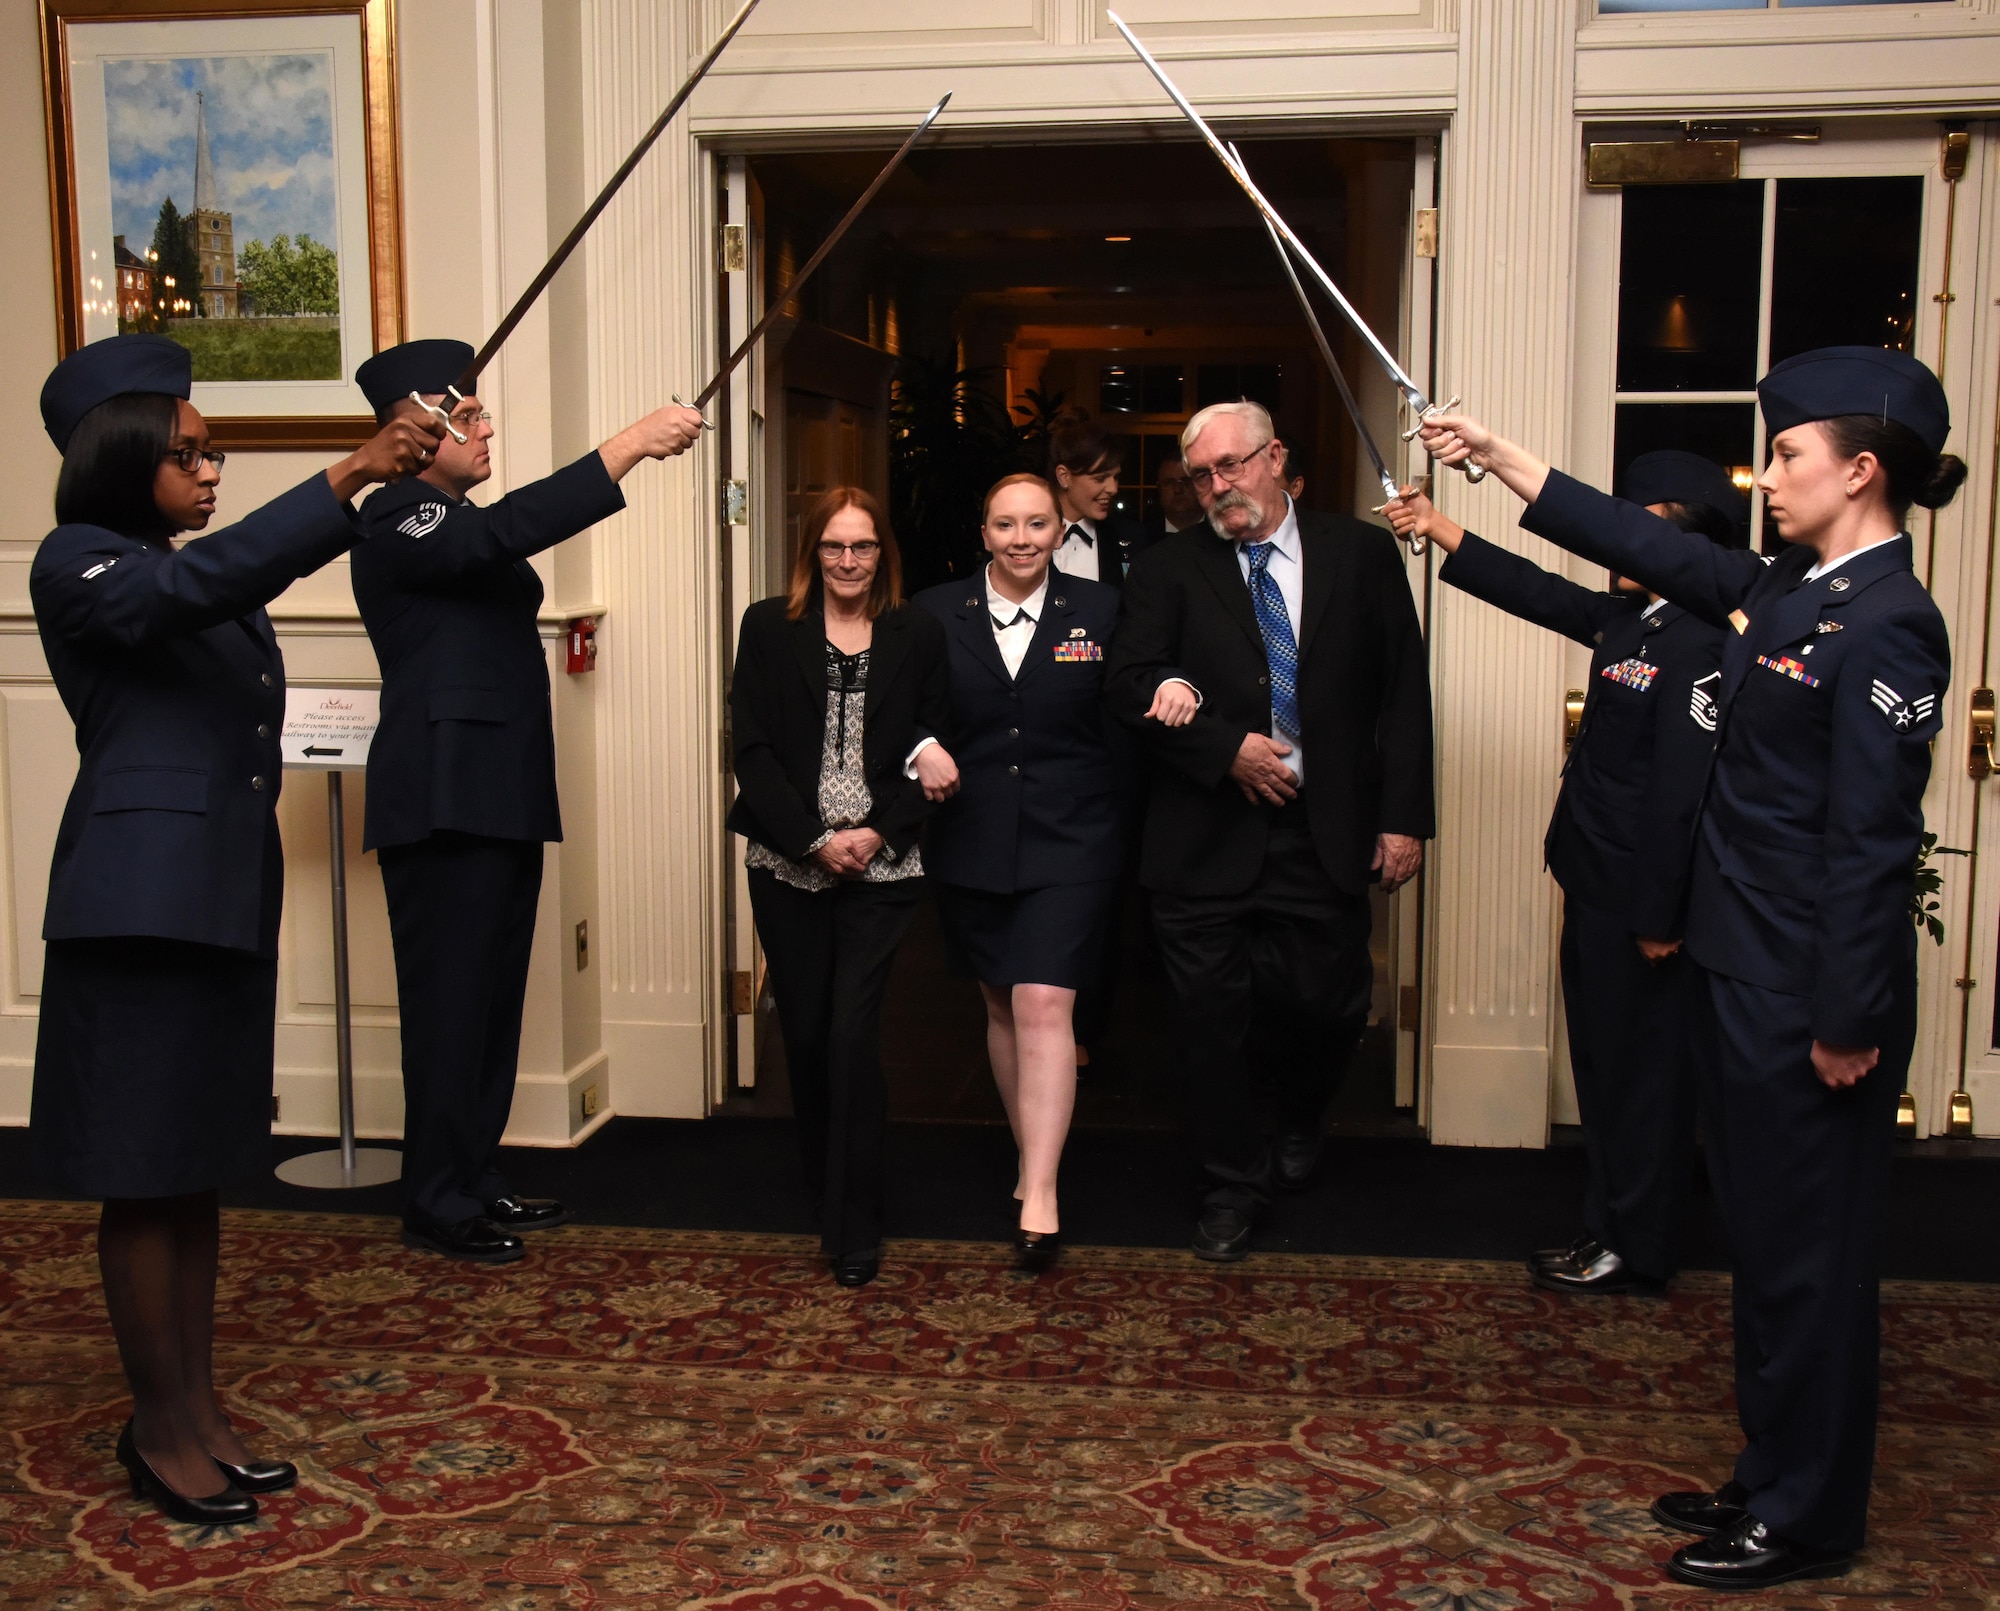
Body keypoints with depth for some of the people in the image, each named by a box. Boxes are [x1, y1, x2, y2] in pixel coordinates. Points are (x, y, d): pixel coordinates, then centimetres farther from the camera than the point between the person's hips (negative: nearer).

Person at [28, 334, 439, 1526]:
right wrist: (350, 479, -32)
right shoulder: (80, 567, -8)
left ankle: (201, 1407, 24)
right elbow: (202, 581, -26)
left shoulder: (213, 594, 15)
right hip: (141, 903, -8)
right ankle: (161, 1430, 13)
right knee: (146, 1179, 1)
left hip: (229, 900, 8)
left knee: (199, 1171, 14)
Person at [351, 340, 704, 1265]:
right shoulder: (396, 520, -12)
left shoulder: (460, 524, 21)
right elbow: (509, 529, -28)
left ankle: (479, 1182, 23)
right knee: (449, 1005, -4)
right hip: (443, 803, -10)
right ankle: (438, 1207, 5)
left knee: (494, 999, 13)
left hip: (504, 799, 10)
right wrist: (631, 444, -29)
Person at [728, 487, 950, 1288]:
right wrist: (814, 840, -10)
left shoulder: (917, 634, 4)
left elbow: (934, 747, 3)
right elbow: (752, 751, -1)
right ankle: (822, 1185, 29)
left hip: (880, 865, -1)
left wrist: (878, 833, -10)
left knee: (853, 1035, -9)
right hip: (787, 864, 1)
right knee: (805, 1032, 7)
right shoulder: (768, 628, 4)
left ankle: (855, 1229, 0)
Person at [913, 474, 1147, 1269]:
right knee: (1001, 1005, 13)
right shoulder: (936, 614, 4)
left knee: (1045, 1004, -12)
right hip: (971, 840, 3)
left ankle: (1039, 1196, -9)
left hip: (1068, 842, -2)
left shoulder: (1100, 610, 2)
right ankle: (1031, 1153, 31)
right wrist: (923, 753, -19)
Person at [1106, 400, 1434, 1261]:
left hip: (1326, 835, 0)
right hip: (1206, 839, 0)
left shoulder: (1362, 554, 4)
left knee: (1329, 1005, 6)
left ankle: (1299, 1122, 40)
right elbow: (1129, 682, -6)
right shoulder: (1169, 569, 3)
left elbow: (1403, 690, 3)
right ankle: (1233, 1182, 26)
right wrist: (1228, 749, -16)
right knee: (1213, 1019, 6)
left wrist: (1404, 817, -3)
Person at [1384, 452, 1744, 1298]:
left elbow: (1681, 791, -23)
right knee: (1606, 1065, 18)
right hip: (1597, 892, 10)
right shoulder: (1626, 619, 6)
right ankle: (1613, 1230, 32)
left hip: (1639, 907, -10)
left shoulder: (1698, 645, -21)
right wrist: (1441, 531, 18)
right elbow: (1542, 594, 19)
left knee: (1639, 1072, 5)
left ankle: (1634, 1252, 19)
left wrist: (1658, 917, -22)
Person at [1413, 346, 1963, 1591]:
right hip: (1746, 970, 9)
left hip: (1813, 993, -9)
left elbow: (1870, 840, -20)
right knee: (1765, 1239, 18)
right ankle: (1774, 1480, 32)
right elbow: (1646, 547, 17)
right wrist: (1494, 453, 18)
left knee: (1809, 1251, 4)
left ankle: (1808, 1520, 20)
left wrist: (1846, 1023, -19)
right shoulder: (1792, 595, 8)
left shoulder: (1885, 624, -18)